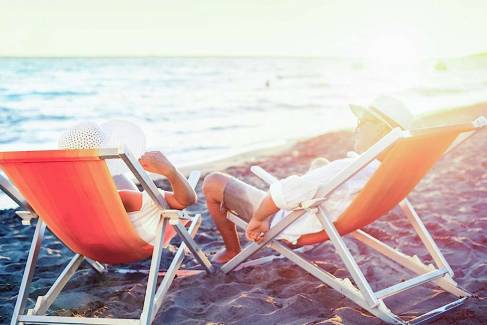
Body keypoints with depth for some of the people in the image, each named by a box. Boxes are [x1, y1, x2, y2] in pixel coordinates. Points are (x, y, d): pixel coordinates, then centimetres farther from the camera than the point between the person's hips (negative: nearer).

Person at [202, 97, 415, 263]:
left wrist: (257, 219, -28)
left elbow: (283, 193, -45)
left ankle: (233, 251, 20)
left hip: (282, 223, -8)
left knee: (212, 183, 0)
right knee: (320, 163, 33)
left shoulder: (346, 170, -40)